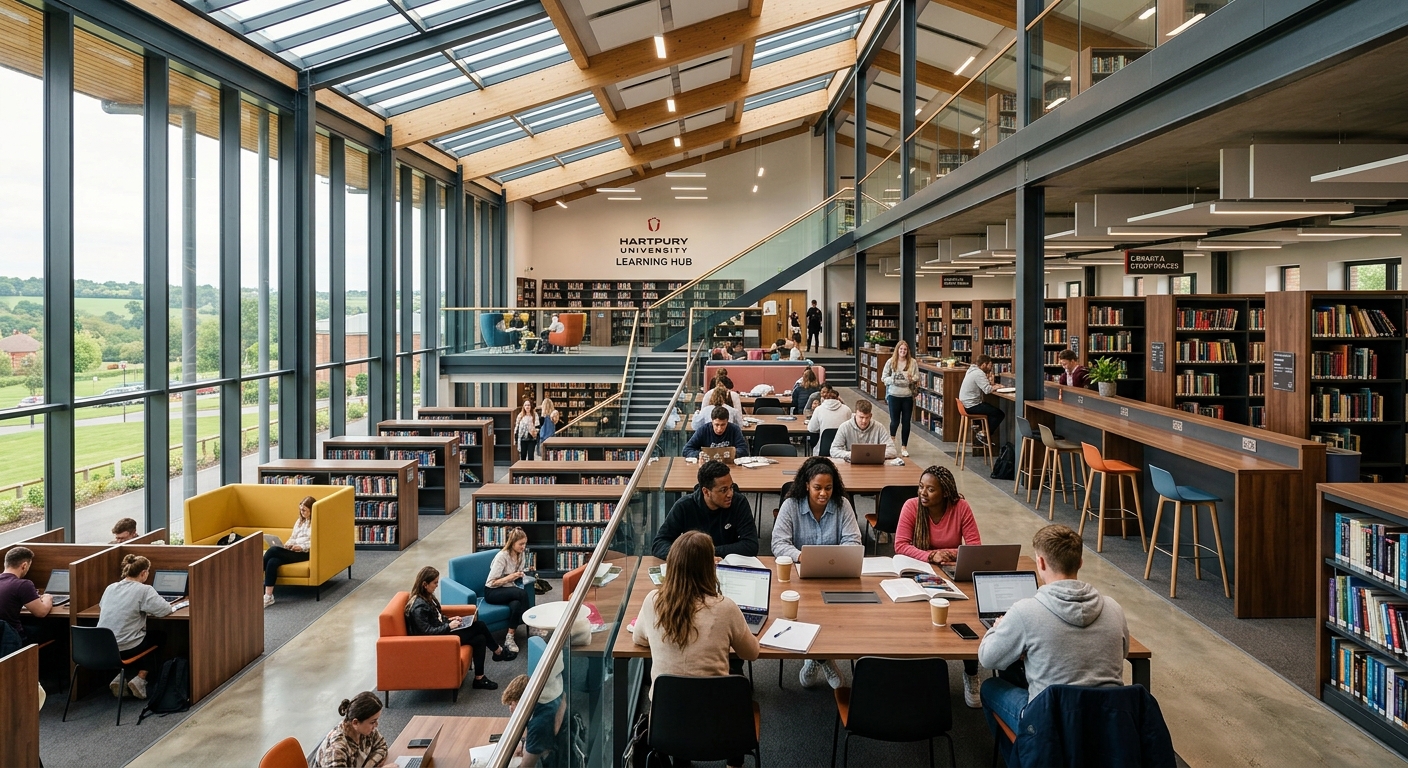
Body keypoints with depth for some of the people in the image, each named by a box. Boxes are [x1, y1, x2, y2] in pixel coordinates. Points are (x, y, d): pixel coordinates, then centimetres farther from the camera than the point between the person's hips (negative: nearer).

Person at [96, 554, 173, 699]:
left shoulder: (110, 588, 7)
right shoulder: (144, 590, -13)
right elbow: (166, 610, -13)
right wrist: (148, 610, 10)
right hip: (125, 648, -6)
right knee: (157, 638, 23)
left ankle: (120, 677, 15)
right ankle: (140, 679, 9)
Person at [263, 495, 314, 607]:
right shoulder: (299, 521, 25)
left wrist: (302, 547, -19)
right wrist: (288, 544, 1)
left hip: (304, 553, -7)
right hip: (292, 551, 7)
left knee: (273, 550, -26)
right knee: (272, 562, -27)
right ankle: (268, 596, -32)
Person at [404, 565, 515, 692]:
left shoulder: (427, 597, 6)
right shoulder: (419, 606, -23)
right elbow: (427, 632, -25)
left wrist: (449, 619, 6)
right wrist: (449, 626, -19)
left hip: (443, 631, 10)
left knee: (480, 639, -5)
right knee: (479, 627, -12)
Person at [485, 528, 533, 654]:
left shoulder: (520, 555, 3)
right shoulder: (502, 556, -19)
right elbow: (492, 582, -19)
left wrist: (520, 575, -6)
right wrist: (510, 577, -29)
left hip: (508, 590, 6)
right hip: (492, 592, -6)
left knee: (516, 604, -33)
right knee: (522, 593, -33)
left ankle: (510, 638, -24)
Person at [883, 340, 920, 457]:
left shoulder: (913, 362, 0)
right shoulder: (890, 362, -2)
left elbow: (917, 377, 4)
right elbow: (883, 378, -1)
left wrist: (912, 379, -17)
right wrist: (893, 380, -18)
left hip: (908, 396, 1)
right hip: (894, 395, -1)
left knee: (906, 422, 5)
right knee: (895, 421, 4)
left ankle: (904, 447, 17)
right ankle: (892, 438, 37)